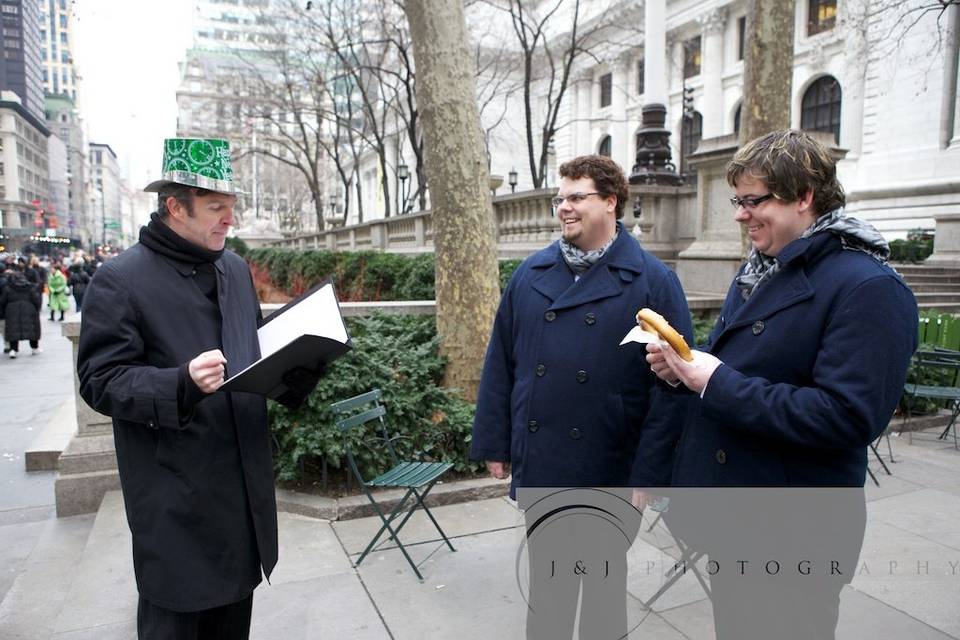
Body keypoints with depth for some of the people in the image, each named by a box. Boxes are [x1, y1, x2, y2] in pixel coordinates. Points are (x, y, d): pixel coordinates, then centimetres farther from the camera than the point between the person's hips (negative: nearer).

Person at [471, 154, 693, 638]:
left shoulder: (653, 282, -7)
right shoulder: (530, 275, 4)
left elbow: (671, 386, -9)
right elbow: (500, 365, 6)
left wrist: (650, 472, -12)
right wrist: (493, 443, 5)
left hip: (610, 472, -3)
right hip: (539, 467, 3)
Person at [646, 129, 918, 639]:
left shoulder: (868, 288, -19)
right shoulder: (759, 271, 9)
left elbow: (849, 417, -27)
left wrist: (718, 384, -25)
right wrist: (682, 365, -4)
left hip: (792, 535, -8)